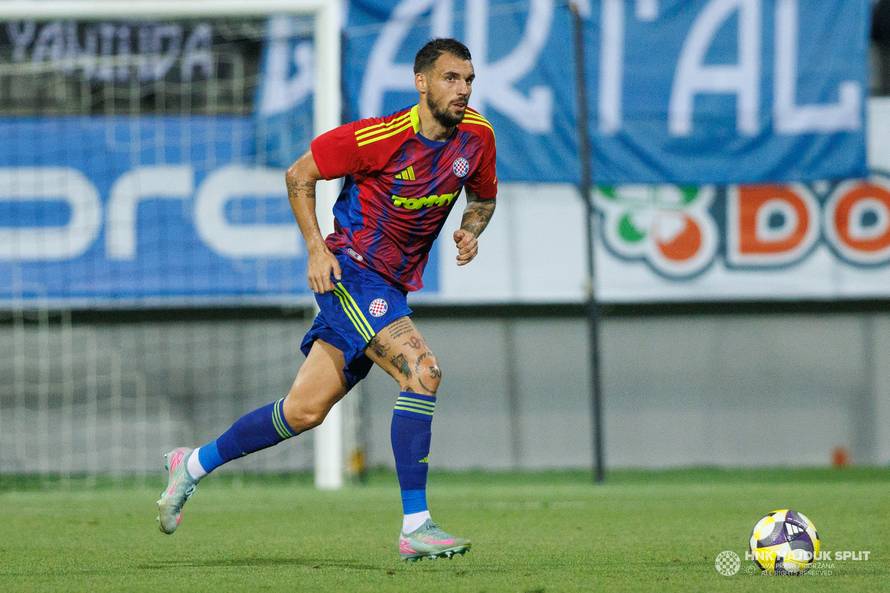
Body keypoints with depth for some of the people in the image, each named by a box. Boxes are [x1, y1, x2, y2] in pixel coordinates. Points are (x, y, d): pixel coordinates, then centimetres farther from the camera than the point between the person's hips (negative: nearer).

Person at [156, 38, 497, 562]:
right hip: (349, 271, -7)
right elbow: (299, 175, -6)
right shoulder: (380, 136, -18)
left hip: (391, 289, 7)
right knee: (423, 370, -24)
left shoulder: (477, 136, -1)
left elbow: (484, 198, 19)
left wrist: (471, 232, -4)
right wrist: (317, 249, -14)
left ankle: (194, 463, 28)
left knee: (305, 411, 9)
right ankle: (416, 527, -23)